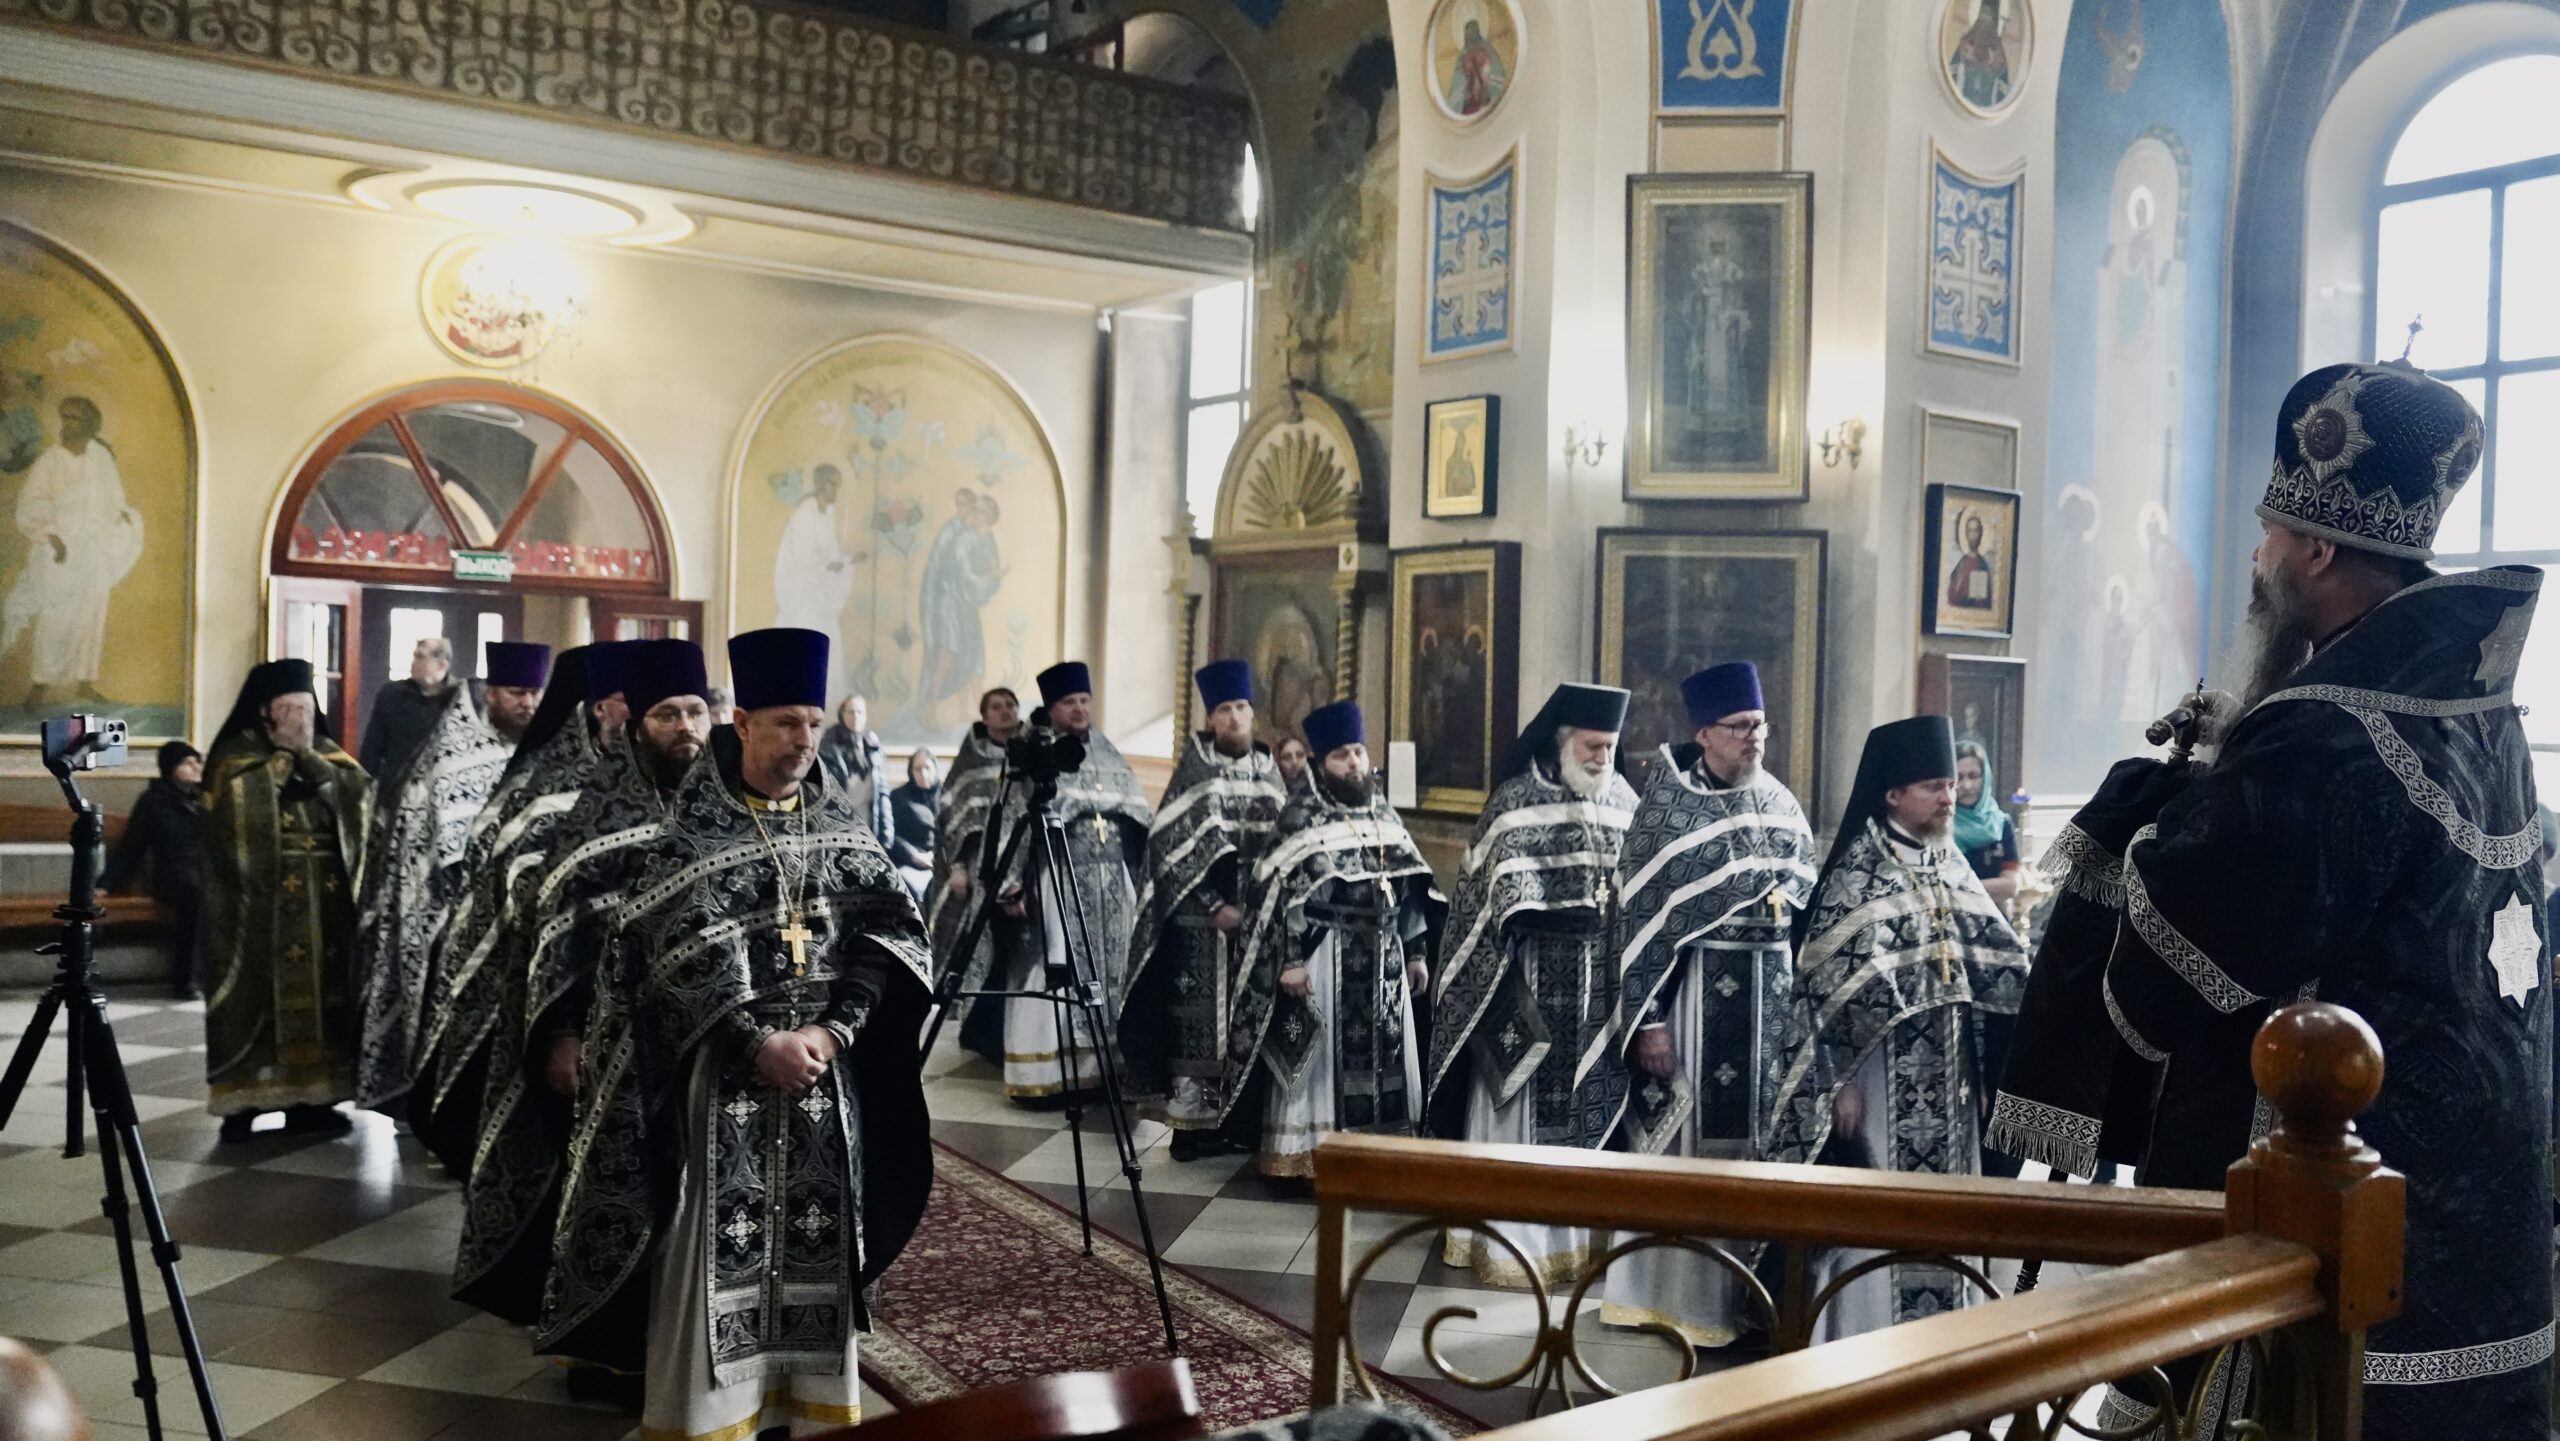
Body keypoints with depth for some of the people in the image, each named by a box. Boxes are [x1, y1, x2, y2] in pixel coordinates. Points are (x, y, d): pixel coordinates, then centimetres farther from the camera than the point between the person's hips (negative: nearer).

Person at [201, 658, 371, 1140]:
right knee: (261, 992, -6)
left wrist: (308, 757, -9)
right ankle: (244, 1100, 0)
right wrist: (284, 752, -12)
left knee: (320, 991, 5)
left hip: (325, 898, 5)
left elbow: (360, 795, -2)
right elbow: (244, 807, -19)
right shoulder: (237, 755, -1)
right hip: (259, 898, -5)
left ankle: (309, 1097, 12)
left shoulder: (326, 753, 14)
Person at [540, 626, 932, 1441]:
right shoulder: (691, 825, -7)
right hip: (722, 1066, -3)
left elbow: (887, 932, 1)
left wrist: (834, 1029, -12)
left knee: (816, 1243, 9)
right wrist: (757, 1043, -18)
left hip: (824, 1062, 4)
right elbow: (679, 957, -13)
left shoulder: (837, 820, 5)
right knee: (720, 1246, -1)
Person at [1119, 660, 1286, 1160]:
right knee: (1198, 1018, -4)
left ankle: (1237, 1113, 13)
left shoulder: (1268, 771, 10)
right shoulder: (1194, 771, -3)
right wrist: (1216, 906, -15)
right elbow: (1176, 847, -8)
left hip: (1258, 917, 4)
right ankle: (1190, 1118, 0)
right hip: (1200, 919, -4)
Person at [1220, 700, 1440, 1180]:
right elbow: (1280, 893, -12)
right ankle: (1303, 1158, 6)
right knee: (1316, 1058, -2)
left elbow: (1411, 889, 16)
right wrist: (1290, 960, -18)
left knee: (1383, 1058, 9)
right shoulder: (1302, 814, -6)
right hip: (1323, 955, -6)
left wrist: (1416, 952, 12)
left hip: (1383, 957, 6)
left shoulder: (1384, 812, 12)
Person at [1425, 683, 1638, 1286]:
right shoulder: (1517, 801, -7)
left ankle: (1572, 1229, 20)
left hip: (1600, 985, 5)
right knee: (1517, 1105, 0)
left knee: (1583, 1105, 10)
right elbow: (1507, 897, -10)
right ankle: (1509, 1237, 8)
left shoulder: (1624, 802, 8)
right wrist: (1580, 913, -19)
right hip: (1531, 984, -4)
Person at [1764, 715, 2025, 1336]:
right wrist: (1841, 1080, -16)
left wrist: (1981, 1068, 11)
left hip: (1946, 1074, 7)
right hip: (1883, 1072, -7)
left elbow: (1991, 965, 15)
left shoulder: (1950, 865, 9)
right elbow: (1831, 983, -13)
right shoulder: (1857, 871, -11)